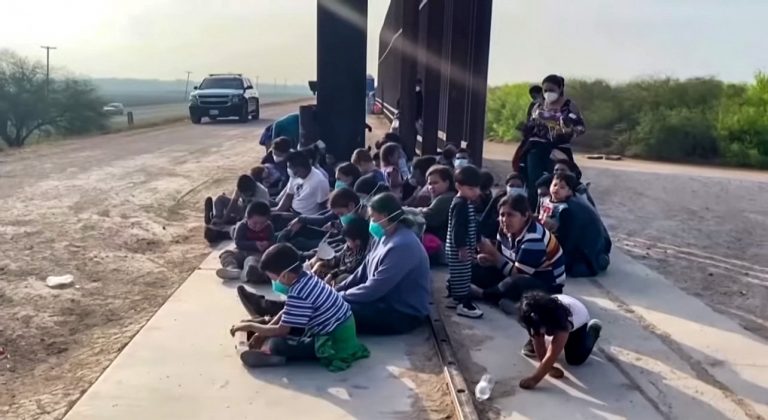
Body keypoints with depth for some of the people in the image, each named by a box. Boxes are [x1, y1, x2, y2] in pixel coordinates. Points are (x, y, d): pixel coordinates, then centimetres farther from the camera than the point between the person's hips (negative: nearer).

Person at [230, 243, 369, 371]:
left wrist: (251, 326, -4)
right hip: (342, 329, 10)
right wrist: (263, 332, 12)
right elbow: (287, 312, 15)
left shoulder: (298, 294, -24)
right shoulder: (306, 278, 3)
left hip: (336, 341, -10)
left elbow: (282, 330, -17)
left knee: (278, 345, -20)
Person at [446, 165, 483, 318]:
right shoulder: (461, 204, -20)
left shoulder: (466, 202, 12)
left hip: (460, 247, 11)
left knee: (456, 274, 18)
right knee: (462, 275, -6)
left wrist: (473, 245, 26)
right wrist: (462, 247, -25)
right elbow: (457, 228, -25)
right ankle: (464, 304, -3)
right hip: (459, 248, -11)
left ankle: (454, 297, 29)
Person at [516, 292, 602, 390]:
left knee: (575, 360, -9)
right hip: (554, 320, 3)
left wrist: (534, 379, -53)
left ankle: (593, 329, 13)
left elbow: (552, 355, -49)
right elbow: (539, 344, -27)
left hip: (579, 319, -3)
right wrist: (549, 367, -34)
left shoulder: (562, 321, -47)